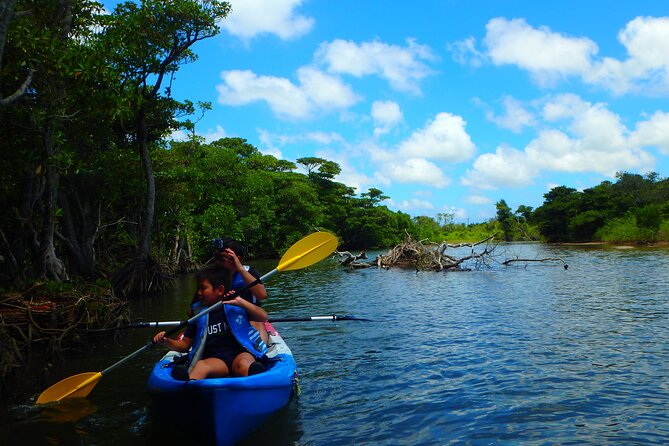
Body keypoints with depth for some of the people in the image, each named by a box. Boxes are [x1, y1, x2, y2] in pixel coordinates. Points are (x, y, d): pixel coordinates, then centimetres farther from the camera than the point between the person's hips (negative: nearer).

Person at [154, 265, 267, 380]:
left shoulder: (236, 306, 9)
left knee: (243, 364, -37)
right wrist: (167, 341, 5)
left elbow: (263, 317, -3)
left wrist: (240, 302, -13)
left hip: (240, 353, -2)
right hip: (215, 359, 2)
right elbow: (185, 344, 25)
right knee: (200, 365, -32)